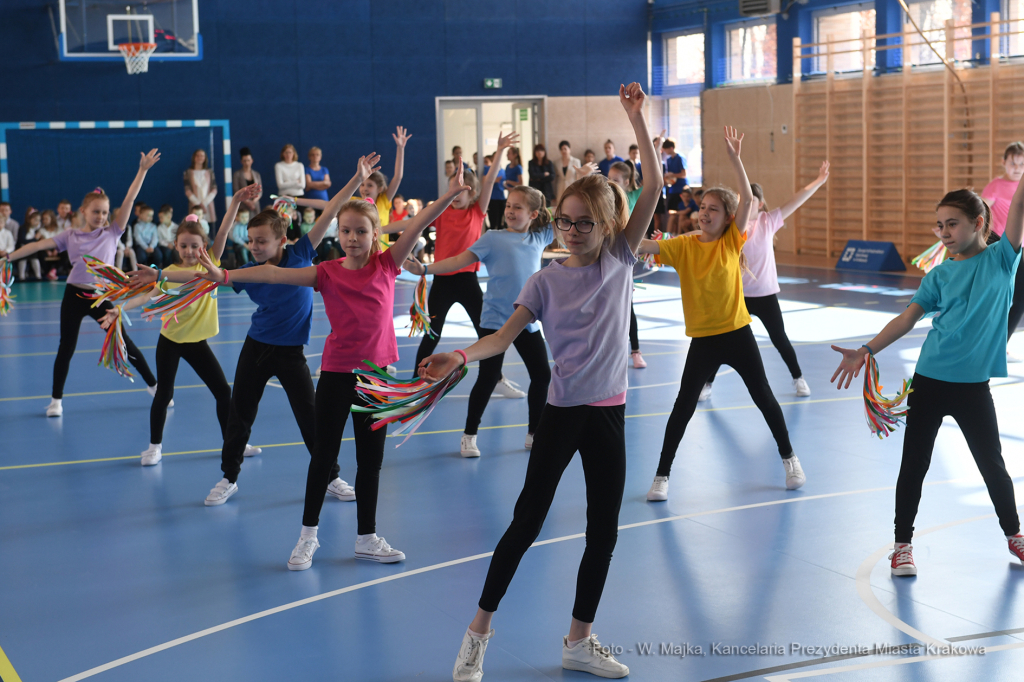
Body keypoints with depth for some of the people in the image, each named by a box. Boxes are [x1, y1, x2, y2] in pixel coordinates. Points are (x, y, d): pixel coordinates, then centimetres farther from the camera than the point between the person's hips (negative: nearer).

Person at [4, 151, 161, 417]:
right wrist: (8, 257, -5)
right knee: (66, 348, 6)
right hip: (74, 296, 1)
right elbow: (38, 245, 1)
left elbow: (129, 200, -5)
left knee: (124, 343, 1)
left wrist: (143, 170, -10)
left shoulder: (112, 232, 0)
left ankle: (153, 386, 13)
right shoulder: (70, 236, 3)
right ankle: (56, 399, 18)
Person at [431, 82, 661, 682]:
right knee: (527, 521, 1)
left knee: (604, 532, 8)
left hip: (609, 412, 2)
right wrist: (461, 356, -28)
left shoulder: (621, 260, 1)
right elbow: (506, 335, -9)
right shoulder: (547, 281, -2)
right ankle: (480, 630, 14)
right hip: (563, 411, -2)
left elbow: (653, 187, -6)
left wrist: (637, 117, -12)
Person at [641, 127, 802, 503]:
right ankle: (662, 475, 11)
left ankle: (789, 459, 28)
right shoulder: (684, 246, -3)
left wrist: (734, 158, -27)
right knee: (683, 406, 1)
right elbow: (643, 245, -14)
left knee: (764, 398, 9)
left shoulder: (732, 240, -5)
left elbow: (747, 198, -18)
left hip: (737, 333, 0)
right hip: (702, 339, 0)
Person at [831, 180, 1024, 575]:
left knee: (992, 464, 11)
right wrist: (866, 351, -9)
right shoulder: (940, 275, 4)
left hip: (973, 386, -2)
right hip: (929, 380, 2)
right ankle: (902, 544, 18)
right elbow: (908, 318, -1)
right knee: (914, 464, 5)